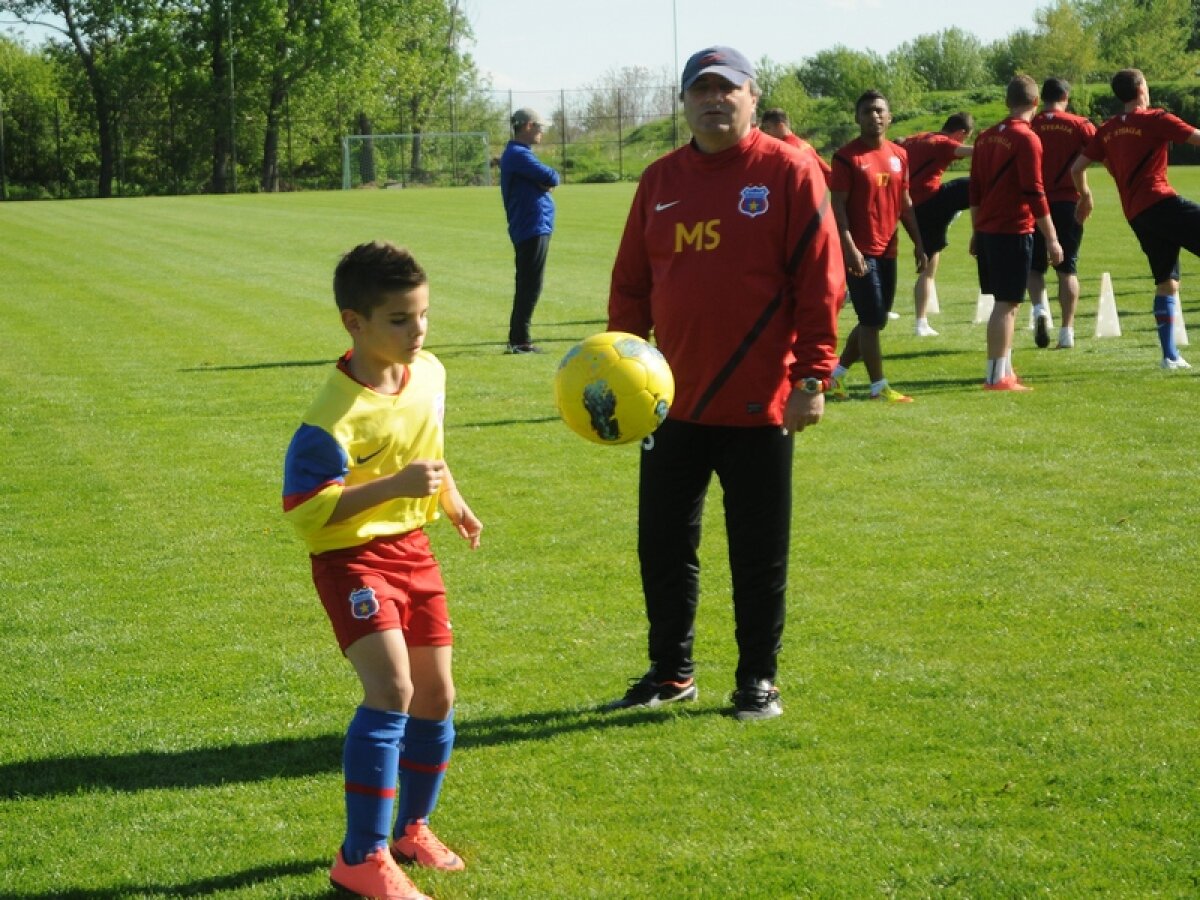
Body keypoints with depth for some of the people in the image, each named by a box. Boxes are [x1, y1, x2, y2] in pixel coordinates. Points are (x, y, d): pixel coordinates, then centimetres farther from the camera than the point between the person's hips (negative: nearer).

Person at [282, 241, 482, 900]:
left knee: (436, 697, 12)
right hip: (352, 556, -8)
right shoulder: (336, 415, -25)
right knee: (391, 691, -21)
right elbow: (304, 510, -28)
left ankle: (412, 826, 34)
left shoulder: (429, 374, -1)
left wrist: (453, 503, 28)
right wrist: (394, 486, -33)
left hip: (412, 548, 8)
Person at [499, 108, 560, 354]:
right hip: (532, 229, -11)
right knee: (530, 287, -9)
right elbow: (551, 178, -19)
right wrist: (551, 177, 2)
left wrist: (546, 181, -7)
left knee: (527, 286, 15)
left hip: (532, 229, 11)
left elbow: (548, 181, 14)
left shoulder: (519, 153, 19)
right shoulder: (518, 154, -15)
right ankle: (520, 340, -8)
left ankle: (519, 339, 20)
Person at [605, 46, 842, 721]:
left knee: (760, 554, 5)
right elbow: (631, 283, 12)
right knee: (663, 544, 10)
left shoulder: (789, 173, -6)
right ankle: (671, 672, 25)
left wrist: (812, 377, -14)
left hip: (759, 405, -5)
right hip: (673, 401, 5)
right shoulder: (661, 181, 9)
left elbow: (820, 283, -9)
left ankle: (758, 681, 18)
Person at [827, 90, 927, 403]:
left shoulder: (899, 156, 11)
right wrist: (850, 247, -20)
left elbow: (905, 203, 17)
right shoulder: (847, 157, -9)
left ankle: (837, 374, 25)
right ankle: (879, 387, 1)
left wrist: (918, 243, 13)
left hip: (887, 250, 7)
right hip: (861, 252, -7)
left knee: (875, 320, 12)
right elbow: (838, 206, -12)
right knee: (872, 320, -6)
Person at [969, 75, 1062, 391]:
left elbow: (975, 190, 15)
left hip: (987, 231, 8)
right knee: (1006, 303, -5)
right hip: (1014, 231, -8)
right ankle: (997, 376, -6)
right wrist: (1052, 239, -12)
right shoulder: (1026, 139, -12)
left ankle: (1005, 372, 19)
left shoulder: (986, 137, 11)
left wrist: (976, 232, 23)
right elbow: (1034, 194, -16)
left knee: (1006, 303, 15)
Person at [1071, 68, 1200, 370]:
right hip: (1160, 202, -7)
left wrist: (1085, 196, 35)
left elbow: (1077, 168, 18)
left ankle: (1170, 355, 10)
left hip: (1135, 214, 7)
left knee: (1167, 280, 14)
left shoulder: (1107, 130, 15)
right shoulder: (1156, 119, -3)